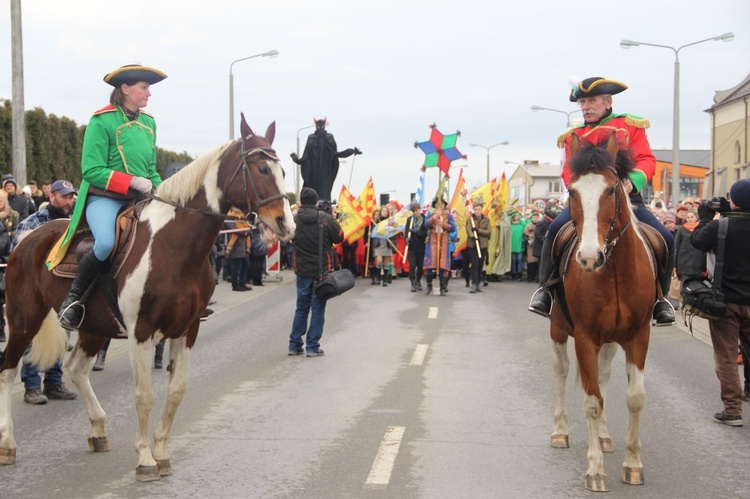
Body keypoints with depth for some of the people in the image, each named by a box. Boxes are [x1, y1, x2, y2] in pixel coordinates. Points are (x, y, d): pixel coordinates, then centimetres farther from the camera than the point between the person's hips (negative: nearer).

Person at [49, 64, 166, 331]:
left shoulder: (149, 122, 13)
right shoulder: (102, 121, -8)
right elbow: (92, 171, -13)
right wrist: (132, 182, -20)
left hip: (140, 200, 7)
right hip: (104, 197, -7)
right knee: (107, 242, -34)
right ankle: (73, 298, -13)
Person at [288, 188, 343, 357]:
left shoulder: (294, 220, -3)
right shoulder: (326, 219, -13)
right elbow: (339, 237, -2)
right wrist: (334, 218, 8)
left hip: (302, 271, 3)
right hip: (322, 271, -3)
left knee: (301, 308, 14)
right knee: (317, 309, 4)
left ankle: (295, 345, 15)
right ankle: (312, 347, 3)